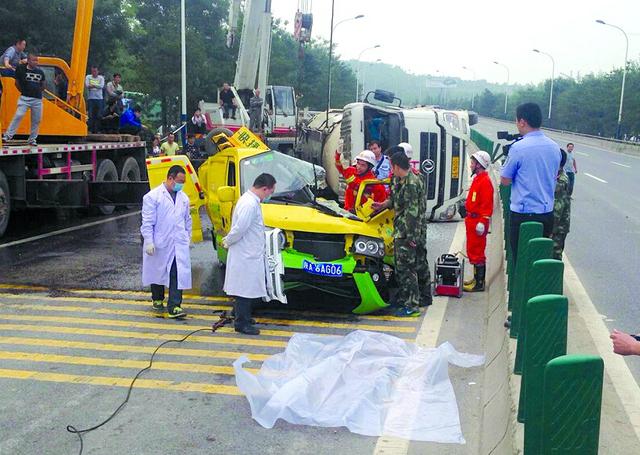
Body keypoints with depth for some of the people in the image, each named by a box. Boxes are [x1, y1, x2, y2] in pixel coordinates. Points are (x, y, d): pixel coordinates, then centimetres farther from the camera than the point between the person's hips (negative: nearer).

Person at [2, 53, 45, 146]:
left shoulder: (40, 72, 5)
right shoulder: (21, 69, -3)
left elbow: (42, 85, 19)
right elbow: (17, 82, 7)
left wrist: (38, 92, 9)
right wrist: (24, 92, 6)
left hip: (37, 99, 3)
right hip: (25, 98, -3)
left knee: (36, 120, 5)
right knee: (18, 115, -13)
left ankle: (32, 139, 18)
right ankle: (8, 135, -7)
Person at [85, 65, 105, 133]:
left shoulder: (101, 78, 10)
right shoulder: (88, 77, 9)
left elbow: (102, 86, -8)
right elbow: (87, 86, -6)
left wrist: (92, 85, -11)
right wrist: (97, 86, -11)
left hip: (99, 98, 1)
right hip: (91, 98, -1)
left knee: (98, 115, -1)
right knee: (91, 115, -4)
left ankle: (97, 130, 5)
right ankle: (91, 129, 0)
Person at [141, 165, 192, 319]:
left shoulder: (184, 198, 10)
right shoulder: (153, 196, -7)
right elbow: (147, 221, -9)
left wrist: (188, 238, 15)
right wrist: (148, 241, -14)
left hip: (179, 244, 3)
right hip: (159, 244, -3)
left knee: (178, 275, -7)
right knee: (158, 272, 13)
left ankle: (174, 307, -6)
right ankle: (157, 299, 35)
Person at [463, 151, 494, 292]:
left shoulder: (485, 181, -17)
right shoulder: (478, 179, 15)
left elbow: (487, 205, -22)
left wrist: (482, 222, -24)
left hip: (478, 221, -10)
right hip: (472, 220, 10)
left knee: (477, 252, -6)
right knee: (473, 251, 16)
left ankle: (479, 283, -1)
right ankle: (477, 279, 26)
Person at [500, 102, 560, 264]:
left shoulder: (518, 148, -14)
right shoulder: (554, 147, 6)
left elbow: (505, 181, -7)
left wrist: (508, 159, 7)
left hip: (523, 215, -6)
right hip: (547, 213, 6)